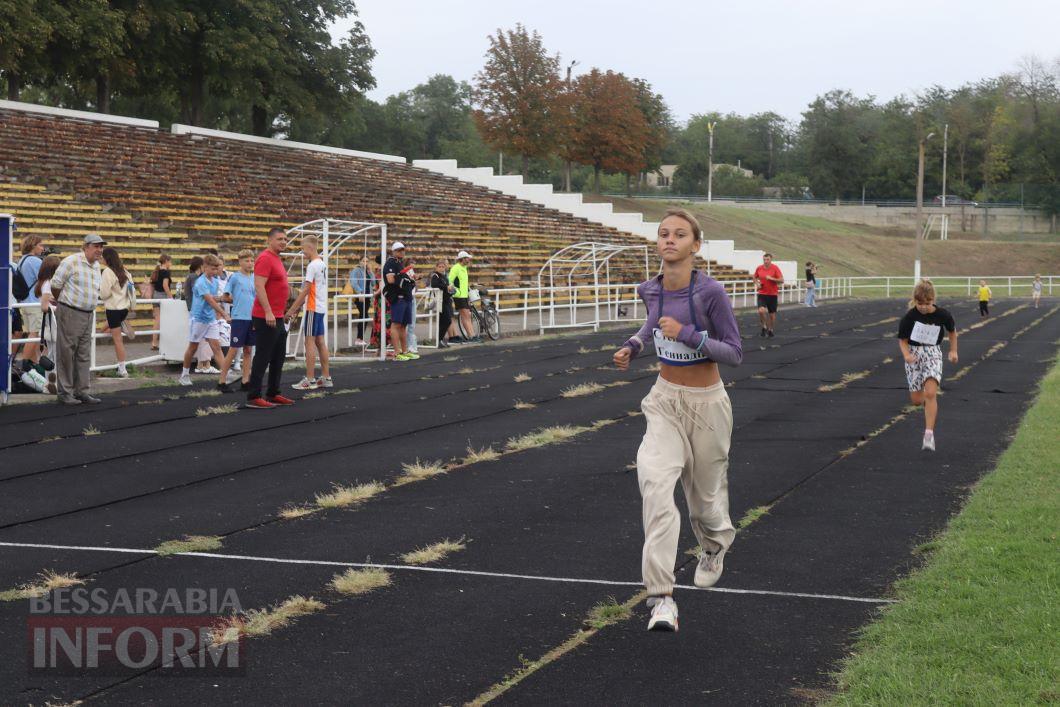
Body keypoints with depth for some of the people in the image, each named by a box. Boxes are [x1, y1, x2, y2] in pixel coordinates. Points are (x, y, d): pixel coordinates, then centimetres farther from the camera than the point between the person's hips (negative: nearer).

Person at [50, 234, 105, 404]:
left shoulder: (96, 265, 12)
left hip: (88, 314, 7)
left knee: (84, 356, 10)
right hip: (70, 313, -7)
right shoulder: (71, 261, -12)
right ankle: (65, 393, 4)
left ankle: (83, 391, 15)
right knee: (66, 354, -1)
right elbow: (55, 284, -8)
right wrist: (63, 302, 6)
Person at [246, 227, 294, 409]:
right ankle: (253, 397, -5)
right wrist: (268, 312, -27)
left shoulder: (276, 259, 16)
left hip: (277, 318, 10)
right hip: (266, 318, -10)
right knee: (262, 358, -7)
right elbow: (259, 287, -22)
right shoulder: (265, 258, -14)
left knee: (278, 357, 14)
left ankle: (273, 394, 21)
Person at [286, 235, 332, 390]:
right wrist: (297, 307, 21)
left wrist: (291, 310, -16)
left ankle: (310, 380, -4)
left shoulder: (313, 265, -15)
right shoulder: (322, 264, 14)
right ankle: (326, 378, 14)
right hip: (321, 308, 9)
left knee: (310, 342, -5)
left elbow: (305, 290, -18)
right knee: (320, 341, 11)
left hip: (313, 309, -9)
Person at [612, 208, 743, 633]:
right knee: (655, 481, -22)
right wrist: (633, 345, 4)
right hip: (665, 401, 3)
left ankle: (715, 546, 54)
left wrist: (687, 335, -26)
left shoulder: (710, 292, -18)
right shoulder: (650, 290, -2)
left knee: (705, 495, 14)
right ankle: (662, 598, -25)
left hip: (707, 405, -3)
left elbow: (734, 353, -14)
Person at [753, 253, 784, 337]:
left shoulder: (775, 268, -7)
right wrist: (757, 283, -1)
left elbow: (782, 280, -10)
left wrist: (771, 278, -22)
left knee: (772, 314, 7)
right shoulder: (759, 268, 1)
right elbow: (755, 278, 19)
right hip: (762, 294, 1)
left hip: (772, 294, -1)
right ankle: (764, 327, 2)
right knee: (761, 310, -21)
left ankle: (771, 329, 28)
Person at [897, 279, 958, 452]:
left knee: (930, 394, -21)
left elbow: (952, 330, 13)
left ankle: (929, 435, -20)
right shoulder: (910, 317, -11)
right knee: (917, 401, 5)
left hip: (933, 354, -1)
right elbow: (902, 339, -2)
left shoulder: (942, 315, -9)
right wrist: (906, 354, -20)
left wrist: (953, 351, 10)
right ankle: (929, 403, 44)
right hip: (914, 354, 1)